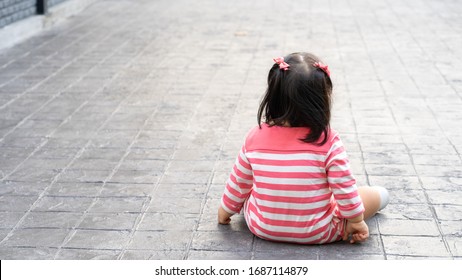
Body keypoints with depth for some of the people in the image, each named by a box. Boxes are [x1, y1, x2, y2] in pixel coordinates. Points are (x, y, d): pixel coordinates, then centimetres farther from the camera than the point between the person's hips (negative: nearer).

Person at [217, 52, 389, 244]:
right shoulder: (328, 141, -20)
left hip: (262, 228, 2)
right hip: (315, 234, -1)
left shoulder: (256, 137, -11)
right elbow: (345, 190, -13)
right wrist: (356, 221, 5)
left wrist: (226, 210, 19)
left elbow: (238, 184, 1)